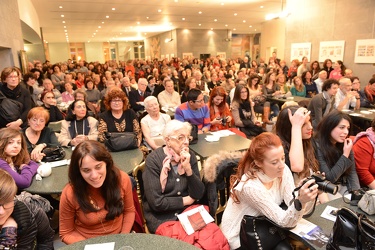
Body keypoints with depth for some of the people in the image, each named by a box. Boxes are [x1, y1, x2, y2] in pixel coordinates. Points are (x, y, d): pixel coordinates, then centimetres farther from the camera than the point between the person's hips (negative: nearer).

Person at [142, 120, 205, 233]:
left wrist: (188, 169, -18)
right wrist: (185, 200, -8)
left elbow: (198, 194, -5)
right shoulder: (153, 160, -14)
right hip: (161, 217, -4)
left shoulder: (190, 156, -1)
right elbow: (156, 202, -18)